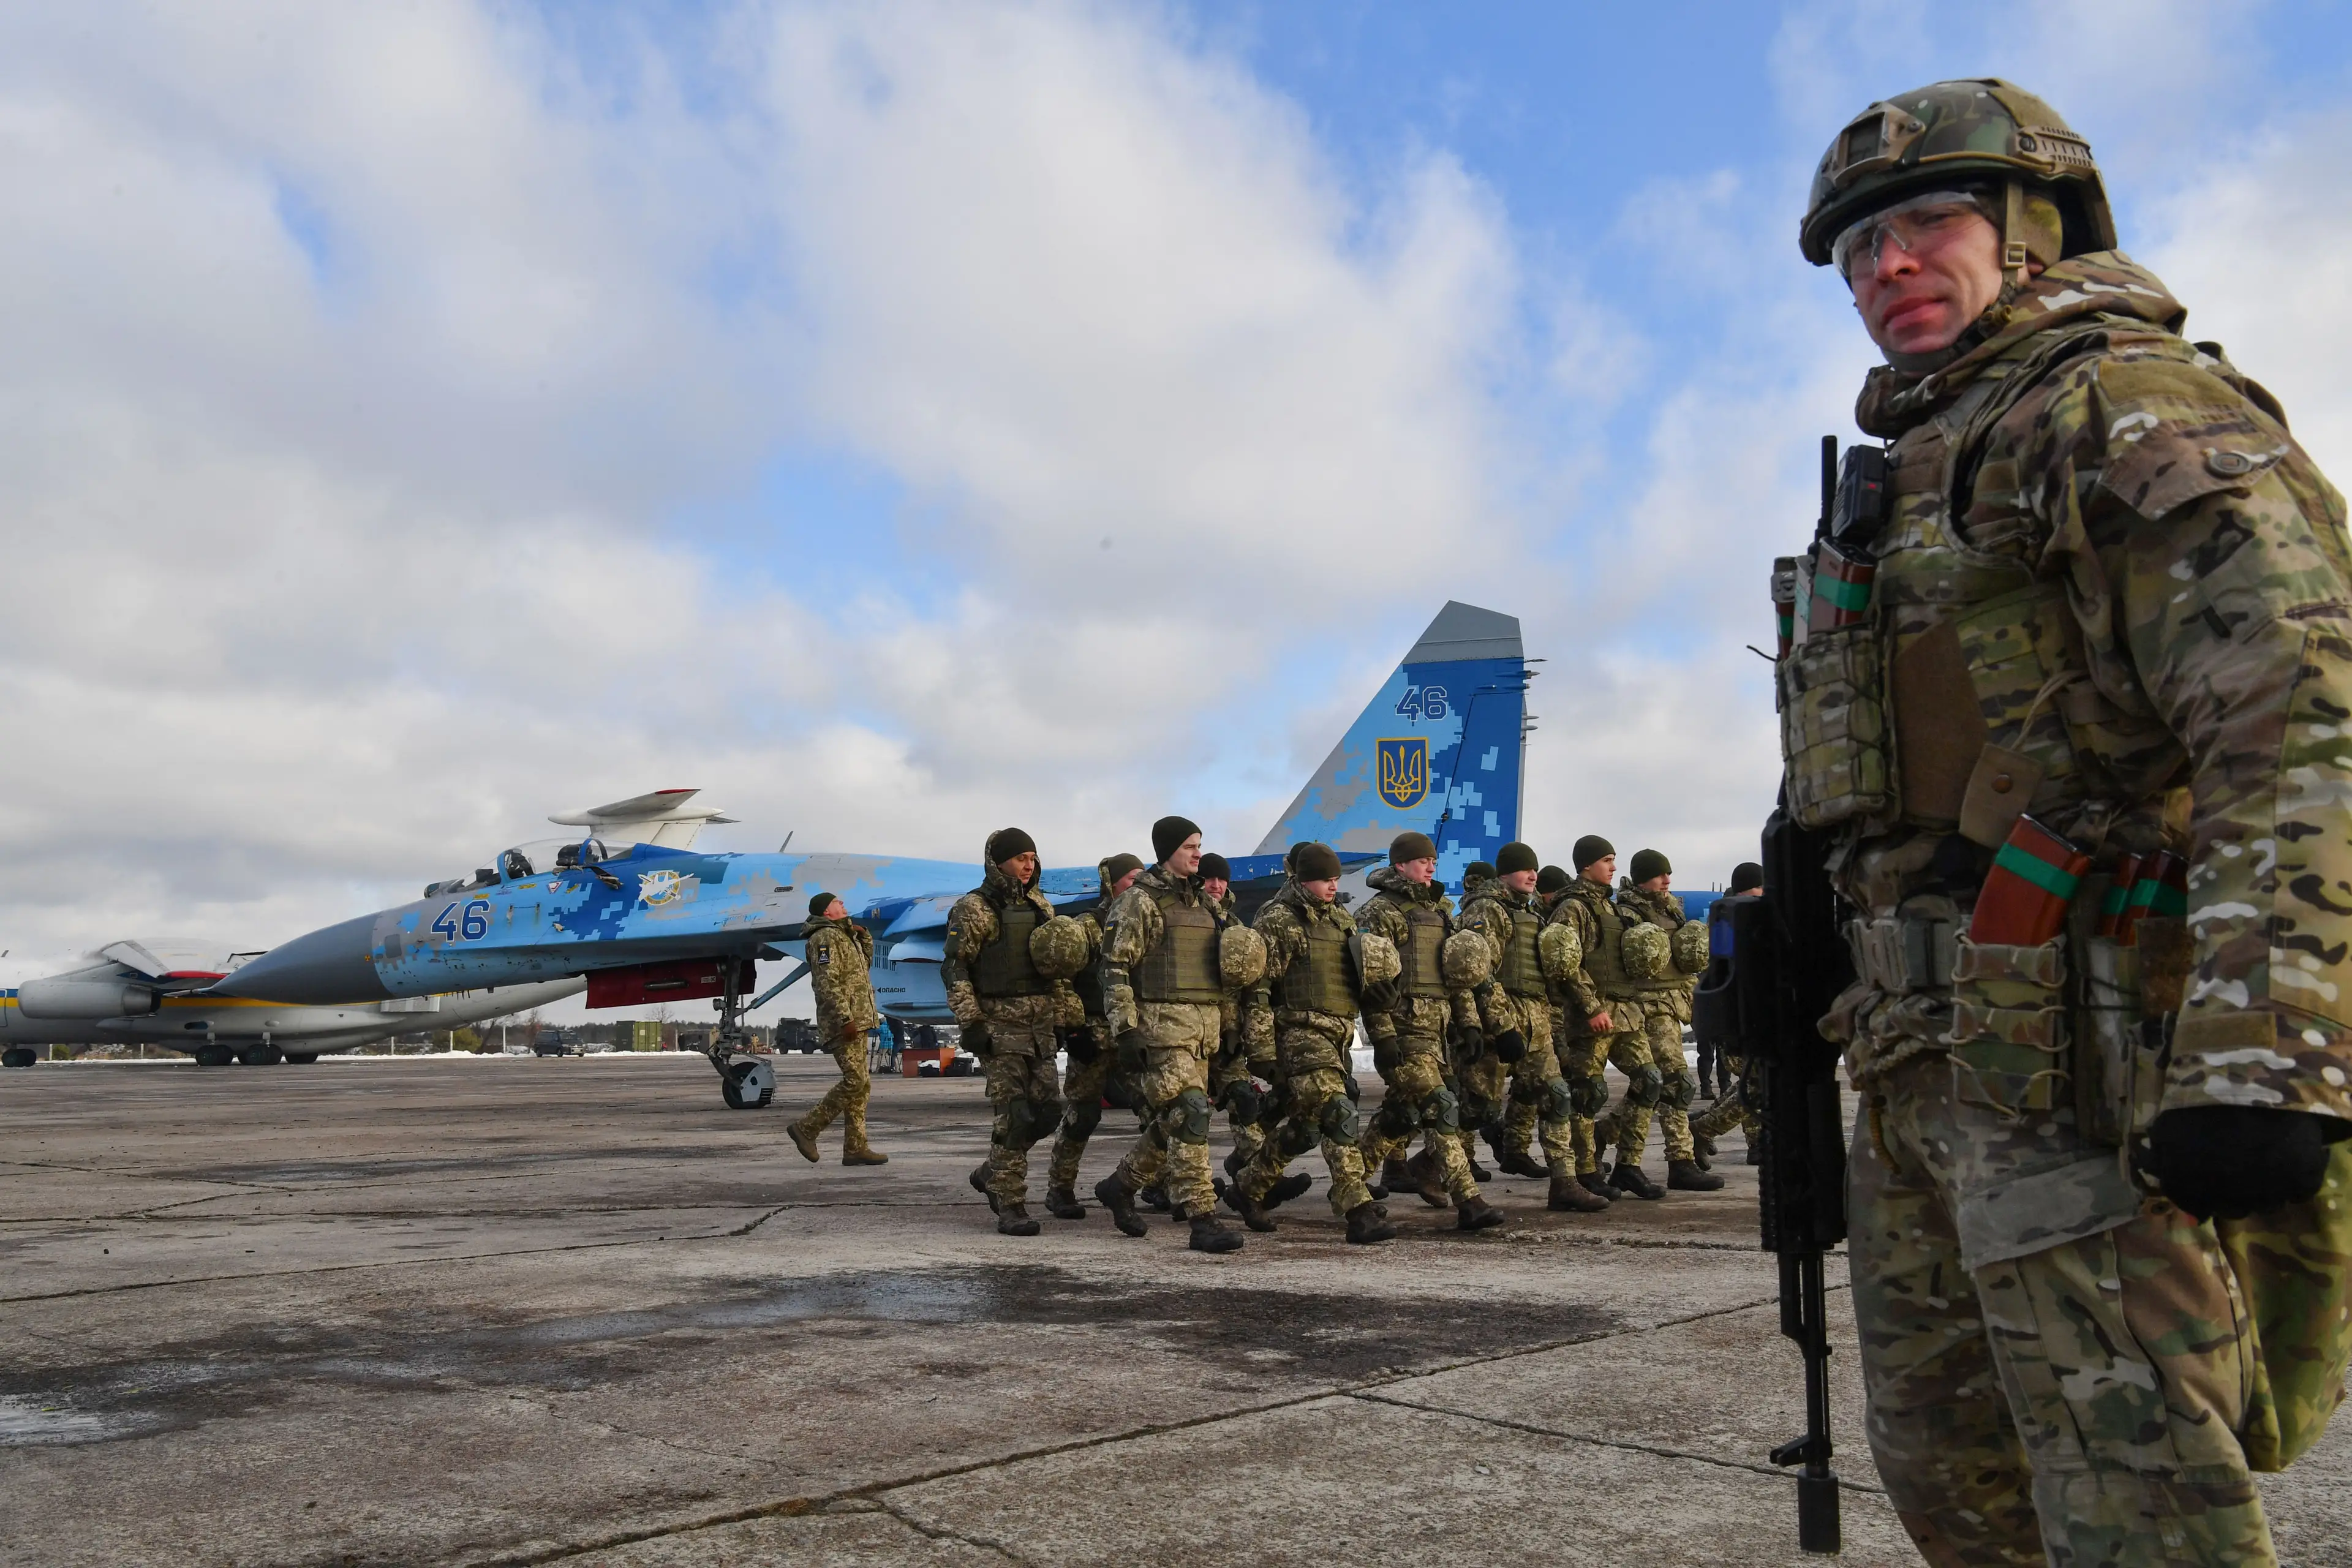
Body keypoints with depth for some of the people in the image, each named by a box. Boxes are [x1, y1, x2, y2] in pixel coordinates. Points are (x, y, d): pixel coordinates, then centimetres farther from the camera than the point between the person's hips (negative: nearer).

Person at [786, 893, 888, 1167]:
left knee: (860, 1084, 7)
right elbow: (828, 983, -18)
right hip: (844, 1022, -10)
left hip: (857, 1022, 10)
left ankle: (856, 1147, 7)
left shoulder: (844, 936, 23)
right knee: (854, 1080, -15)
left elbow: (866, 962, 37)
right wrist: (845, 1018, -24)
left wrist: (864, 935, 20)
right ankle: (806, 1128, -6)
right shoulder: (826, 937, -8)